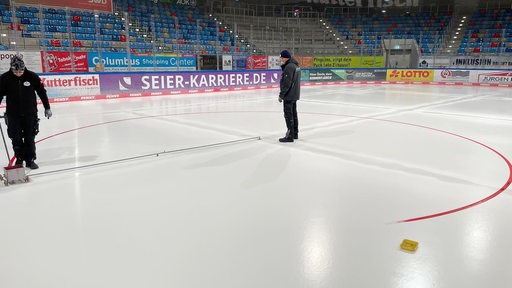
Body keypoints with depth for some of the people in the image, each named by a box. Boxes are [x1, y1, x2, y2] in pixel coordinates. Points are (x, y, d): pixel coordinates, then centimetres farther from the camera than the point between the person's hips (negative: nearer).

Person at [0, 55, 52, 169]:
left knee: (30, 137, 4)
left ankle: (30, 160, 15)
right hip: (13, 114, 1)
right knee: (16, 138, 6)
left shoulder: (32, 76, -7)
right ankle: (19, 159, 22)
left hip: (30, 113, 0)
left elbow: (41, 92, 2)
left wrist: (47, 108, 3)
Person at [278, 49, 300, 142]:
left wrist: (281, 94, -20)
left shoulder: (289, 67, -19)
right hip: (294, 94, 11)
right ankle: (295, 133, 26)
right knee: (293, 113, 17)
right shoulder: (295, 65, 14)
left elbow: (287, 83, -23)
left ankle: (290, 136, -4)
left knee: (288, 114, -6)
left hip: (289, 95, -11)